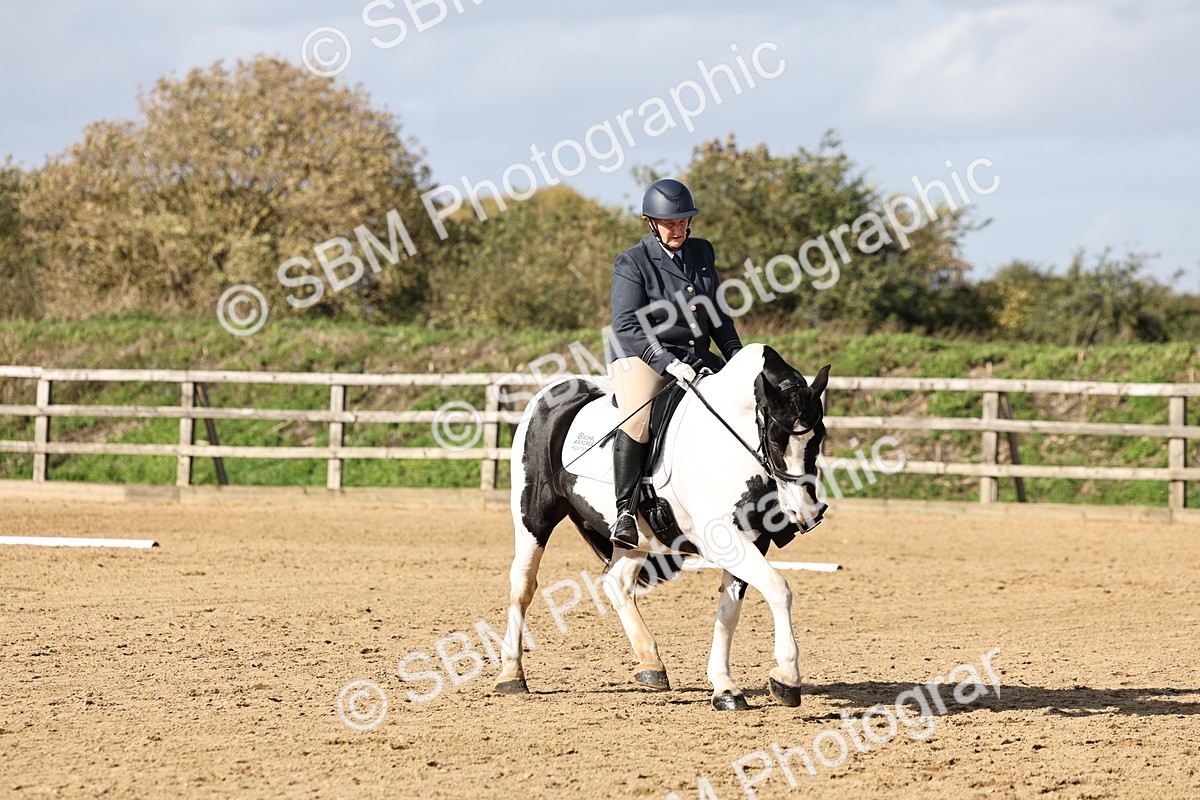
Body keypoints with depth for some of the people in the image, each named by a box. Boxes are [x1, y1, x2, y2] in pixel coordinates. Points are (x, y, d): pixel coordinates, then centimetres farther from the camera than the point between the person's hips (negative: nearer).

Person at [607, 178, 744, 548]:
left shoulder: (702, 253, 12)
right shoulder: (632, 262, -7)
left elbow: (717, 315, 21)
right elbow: (626, 327, -15)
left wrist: (737, 356, 8)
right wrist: (667, 362, -25)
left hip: (696, 356, 6)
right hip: (641, 356, -6)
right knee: (636, 420, -33)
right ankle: (625, 511, -30)